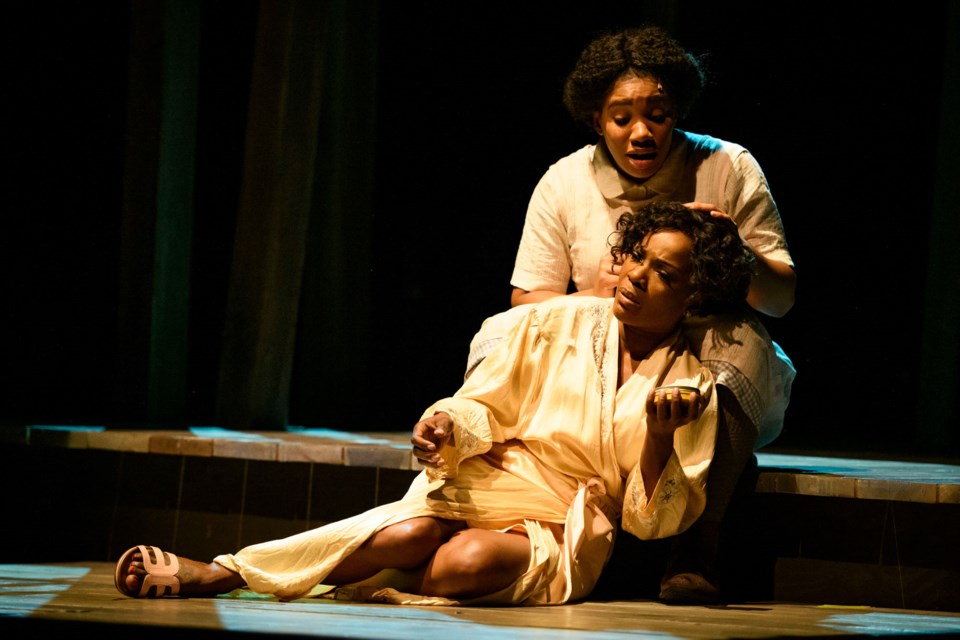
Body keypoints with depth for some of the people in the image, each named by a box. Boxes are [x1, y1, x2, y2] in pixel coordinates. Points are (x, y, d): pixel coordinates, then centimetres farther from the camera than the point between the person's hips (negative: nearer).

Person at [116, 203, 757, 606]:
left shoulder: (693, 389, 3)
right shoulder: (557, 323, 8)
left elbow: (656, 521, 0)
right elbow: (486, 405, 11)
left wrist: (660, 437, -18)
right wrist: (447, 426, -12)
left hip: (566, 535, -2)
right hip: (489, 486, 2)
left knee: (469, 562, -35)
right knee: (410, 535, -35)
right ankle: (209, 573, -41)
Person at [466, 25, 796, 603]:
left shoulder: (730, 170, -2)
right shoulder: (564, 183, 2)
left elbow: (781, 298, -2)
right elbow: (528, 302, 1)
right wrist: (593, 297, -20)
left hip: (712, 374, -1)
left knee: (736, 339, -35)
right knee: (503, 332, -22)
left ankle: (699, 551, -34)